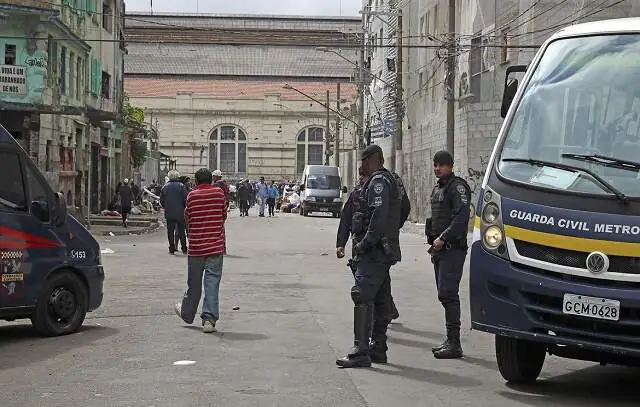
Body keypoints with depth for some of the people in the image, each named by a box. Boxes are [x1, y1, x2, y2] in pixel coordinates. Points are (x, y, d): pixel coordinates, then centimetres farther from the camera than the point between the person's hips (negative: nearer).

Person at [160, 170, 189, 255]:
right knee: (181, 231, 7)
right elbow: (185, 199, -9)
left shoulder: (165, 187, 2)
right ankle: (184, 249, 8)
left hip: (169, 213, 2)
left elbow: (161, 200, 6)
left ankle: (172, 249, 5)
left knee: (170, 231, 6)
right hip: (180, 213, -1)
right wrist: (184, 207, 7)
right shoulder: (181, 186, -6)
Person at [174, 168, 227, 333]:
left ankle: (187, 313, 32)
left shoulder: (192, 195, -3)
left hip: (196, 245, 0)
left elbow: (187, 217, 3)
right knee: (212, 282, -2)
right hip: (216, 245, 0)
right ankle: (209, 319, -9)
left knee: (194, 282, 14)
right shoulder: (219, 193, -1)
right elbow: (224, 216, 8)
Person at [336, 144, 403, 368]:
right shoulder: (388, 179, 21)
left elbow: (379, 215, -24)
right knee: (380, 300, 13)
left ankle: (361, 352, -17)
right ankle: (378, 349, 19)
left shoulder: (379, 180, -11)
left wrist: (364, 244, -21)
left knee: (362, 297, -14)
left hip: (374, 251, -11)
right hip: (383, 251, 11)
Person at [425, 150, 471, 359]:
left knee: (447, 293, -13)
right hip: (441, 249, 9)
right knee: (445, 294, 10)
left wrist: (443, 238, -21)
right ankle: (451, 341, 16)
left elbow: (462, 217, -20)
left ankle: (454, 343, -11)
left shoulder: (457, 186, -9)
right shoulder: (437, 189, 20)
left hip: (453, 249, -9)